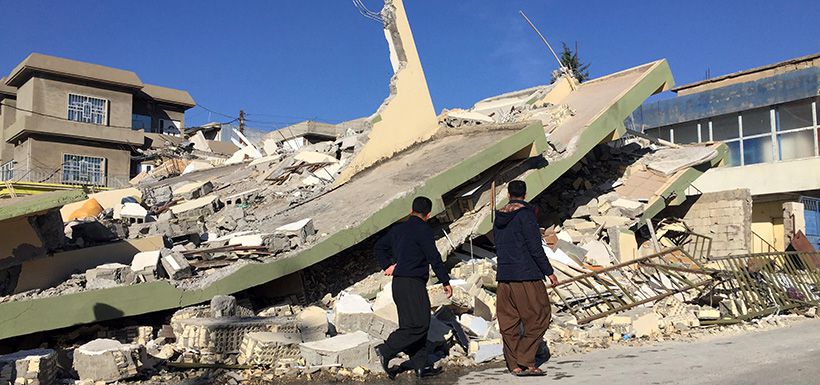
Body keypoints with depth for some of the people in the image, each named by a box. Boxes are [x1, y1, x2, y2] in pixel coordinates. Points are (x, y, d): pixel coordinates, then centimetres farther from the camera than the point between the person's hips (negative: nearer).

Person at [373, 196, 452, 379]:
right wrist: (446, 282, -6)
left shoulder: (398, 229, 16)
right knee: (419, 324, -9)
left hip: (399, 282, 9)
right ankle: (386, 350, -10)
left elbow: (380, 246, 25)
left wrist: (387, 265, 17)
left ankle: (420, 365, 12)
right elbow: (434, 258, -11)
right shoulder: (423, 230, -9)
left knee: (417, 324, 11)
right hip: (412, 283, -9)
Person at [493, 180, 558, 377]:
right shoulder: (526, 214, -8)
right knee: (539, 318, 3)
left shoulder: (499, 217, 12)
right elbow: (535, 248, -11)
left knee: (508, 322, 9)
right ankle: (525, 361, -2)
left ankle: (514, 364, 13)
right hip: (526, 276, -7)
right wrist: (549, 272, -5)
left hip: (503, 276, 7)